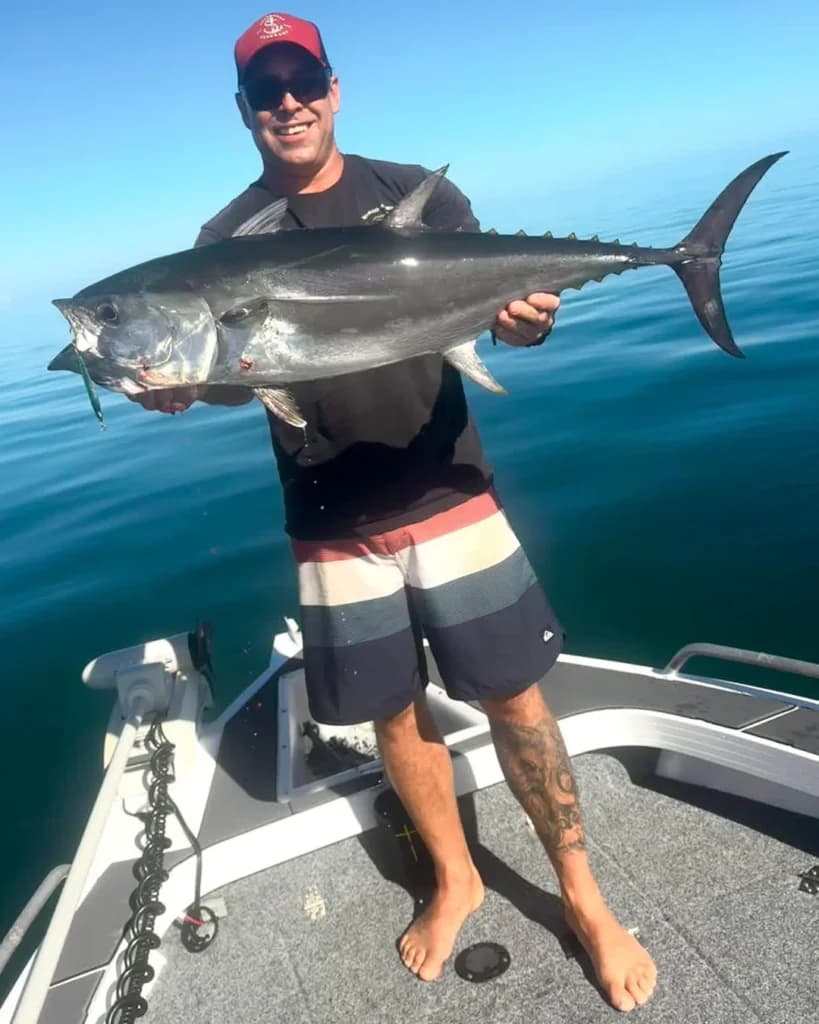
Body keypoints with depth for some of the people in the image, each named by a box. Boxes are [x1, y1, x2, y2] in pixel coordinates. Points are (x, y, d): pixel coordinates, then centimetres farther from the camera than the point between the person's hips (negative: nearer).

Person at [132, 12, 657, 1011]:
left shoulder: (418, 195, 5)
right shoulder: (228, 238, 6)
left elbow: (489, 301, 3)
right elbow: (230, 366, 2)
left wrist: (525, 318, -21)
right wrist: (178, 383, -22)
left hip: (447, 495, -1)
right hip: (334, 526, 2)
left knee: (514, 699, 3)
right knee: (397, 712, 12)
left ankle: (582, 895, 26)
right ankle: (454, 880, 37)